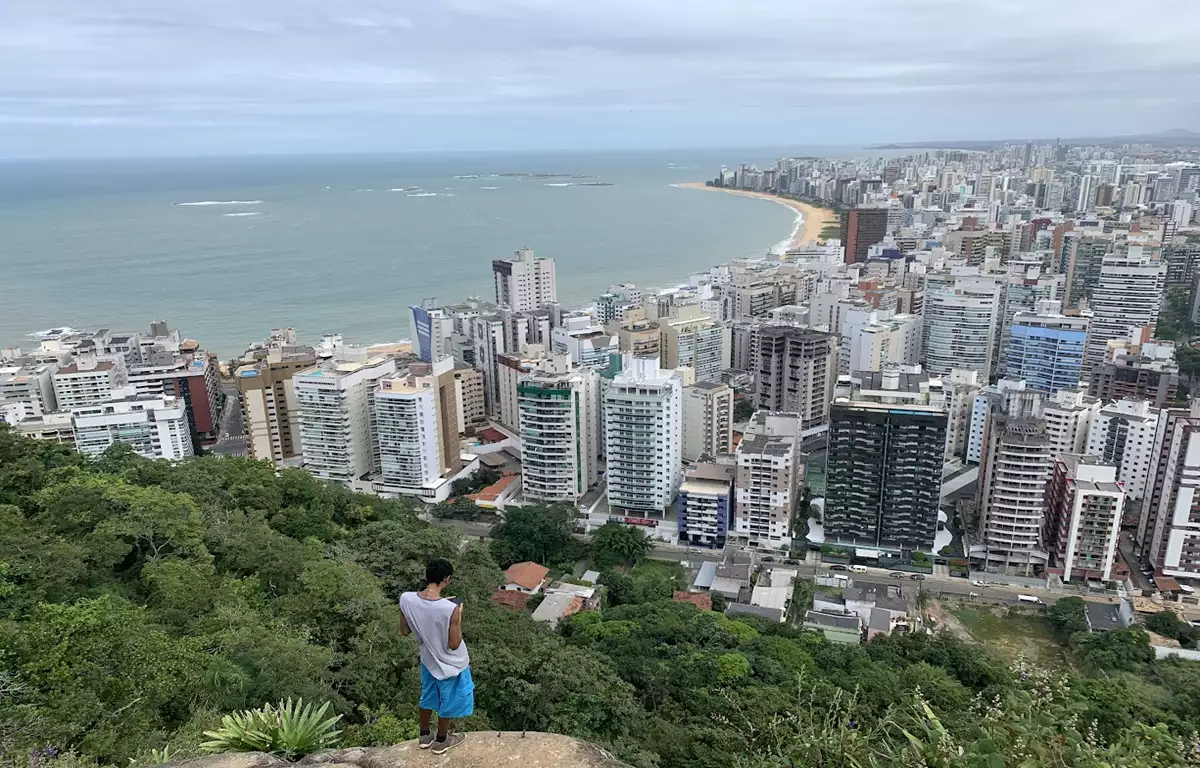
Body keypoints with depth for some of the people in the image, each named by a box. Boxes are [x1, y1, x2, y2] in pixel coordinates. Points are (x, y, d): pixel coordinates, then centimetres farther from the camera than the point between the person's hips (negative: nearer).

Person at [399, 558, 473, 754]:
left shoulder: (406, 599, -22)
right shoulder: (450, 608, -36)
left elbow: (405, 631, -6)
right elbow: (454, 644, -23)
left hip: (428, 659, 5)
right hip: (450, 665, -5)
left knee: (428, 696, 30)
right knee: (448, 702, 22)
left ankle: (425, 735, 50)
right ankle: (441, 740, 43)